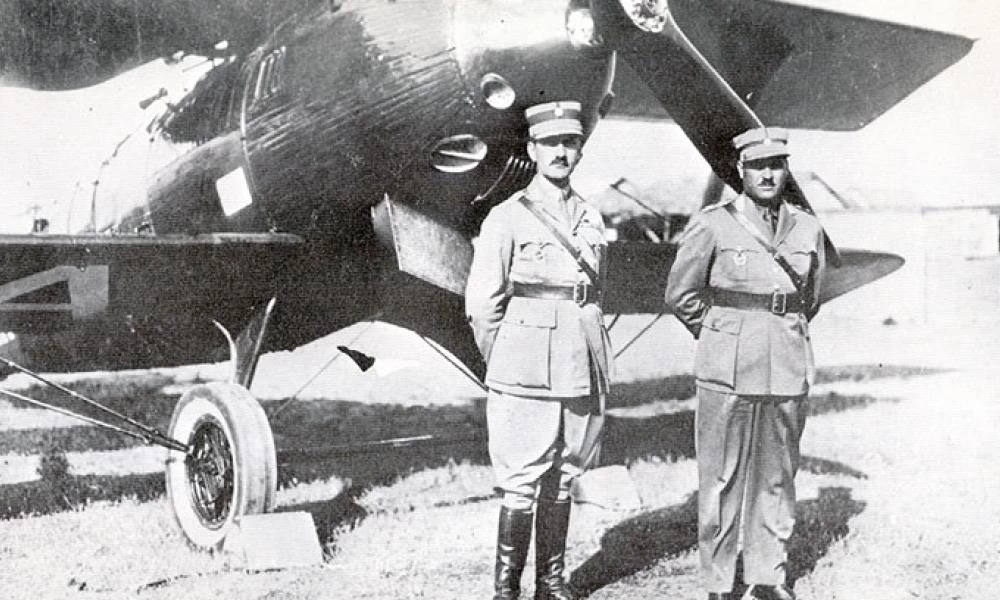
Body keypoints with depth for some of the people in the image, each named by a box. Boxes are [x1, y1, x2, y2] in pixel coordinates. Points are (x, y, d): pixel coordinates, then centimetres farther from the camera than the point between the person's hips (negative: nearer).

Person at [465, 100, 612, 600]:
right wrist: (505, 365, 3)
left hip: (583, 369, 5)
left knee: (562, 478, 11)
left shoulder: (591, 219, 12)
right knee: (522, 482, -4)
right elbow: (481, 302, -2)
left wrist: (593, 359, 15)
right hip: (527, 372, -5)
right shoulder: (507, 217, -3)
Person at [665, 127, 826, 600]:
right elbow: (680, 295, 3)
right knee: (722, 478, 1)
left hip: (788, 371, 4)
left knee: (777, 477, 10)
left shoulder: (807, 229, 8)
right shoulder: (712, 225, -4)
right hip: (728, 371, -3)